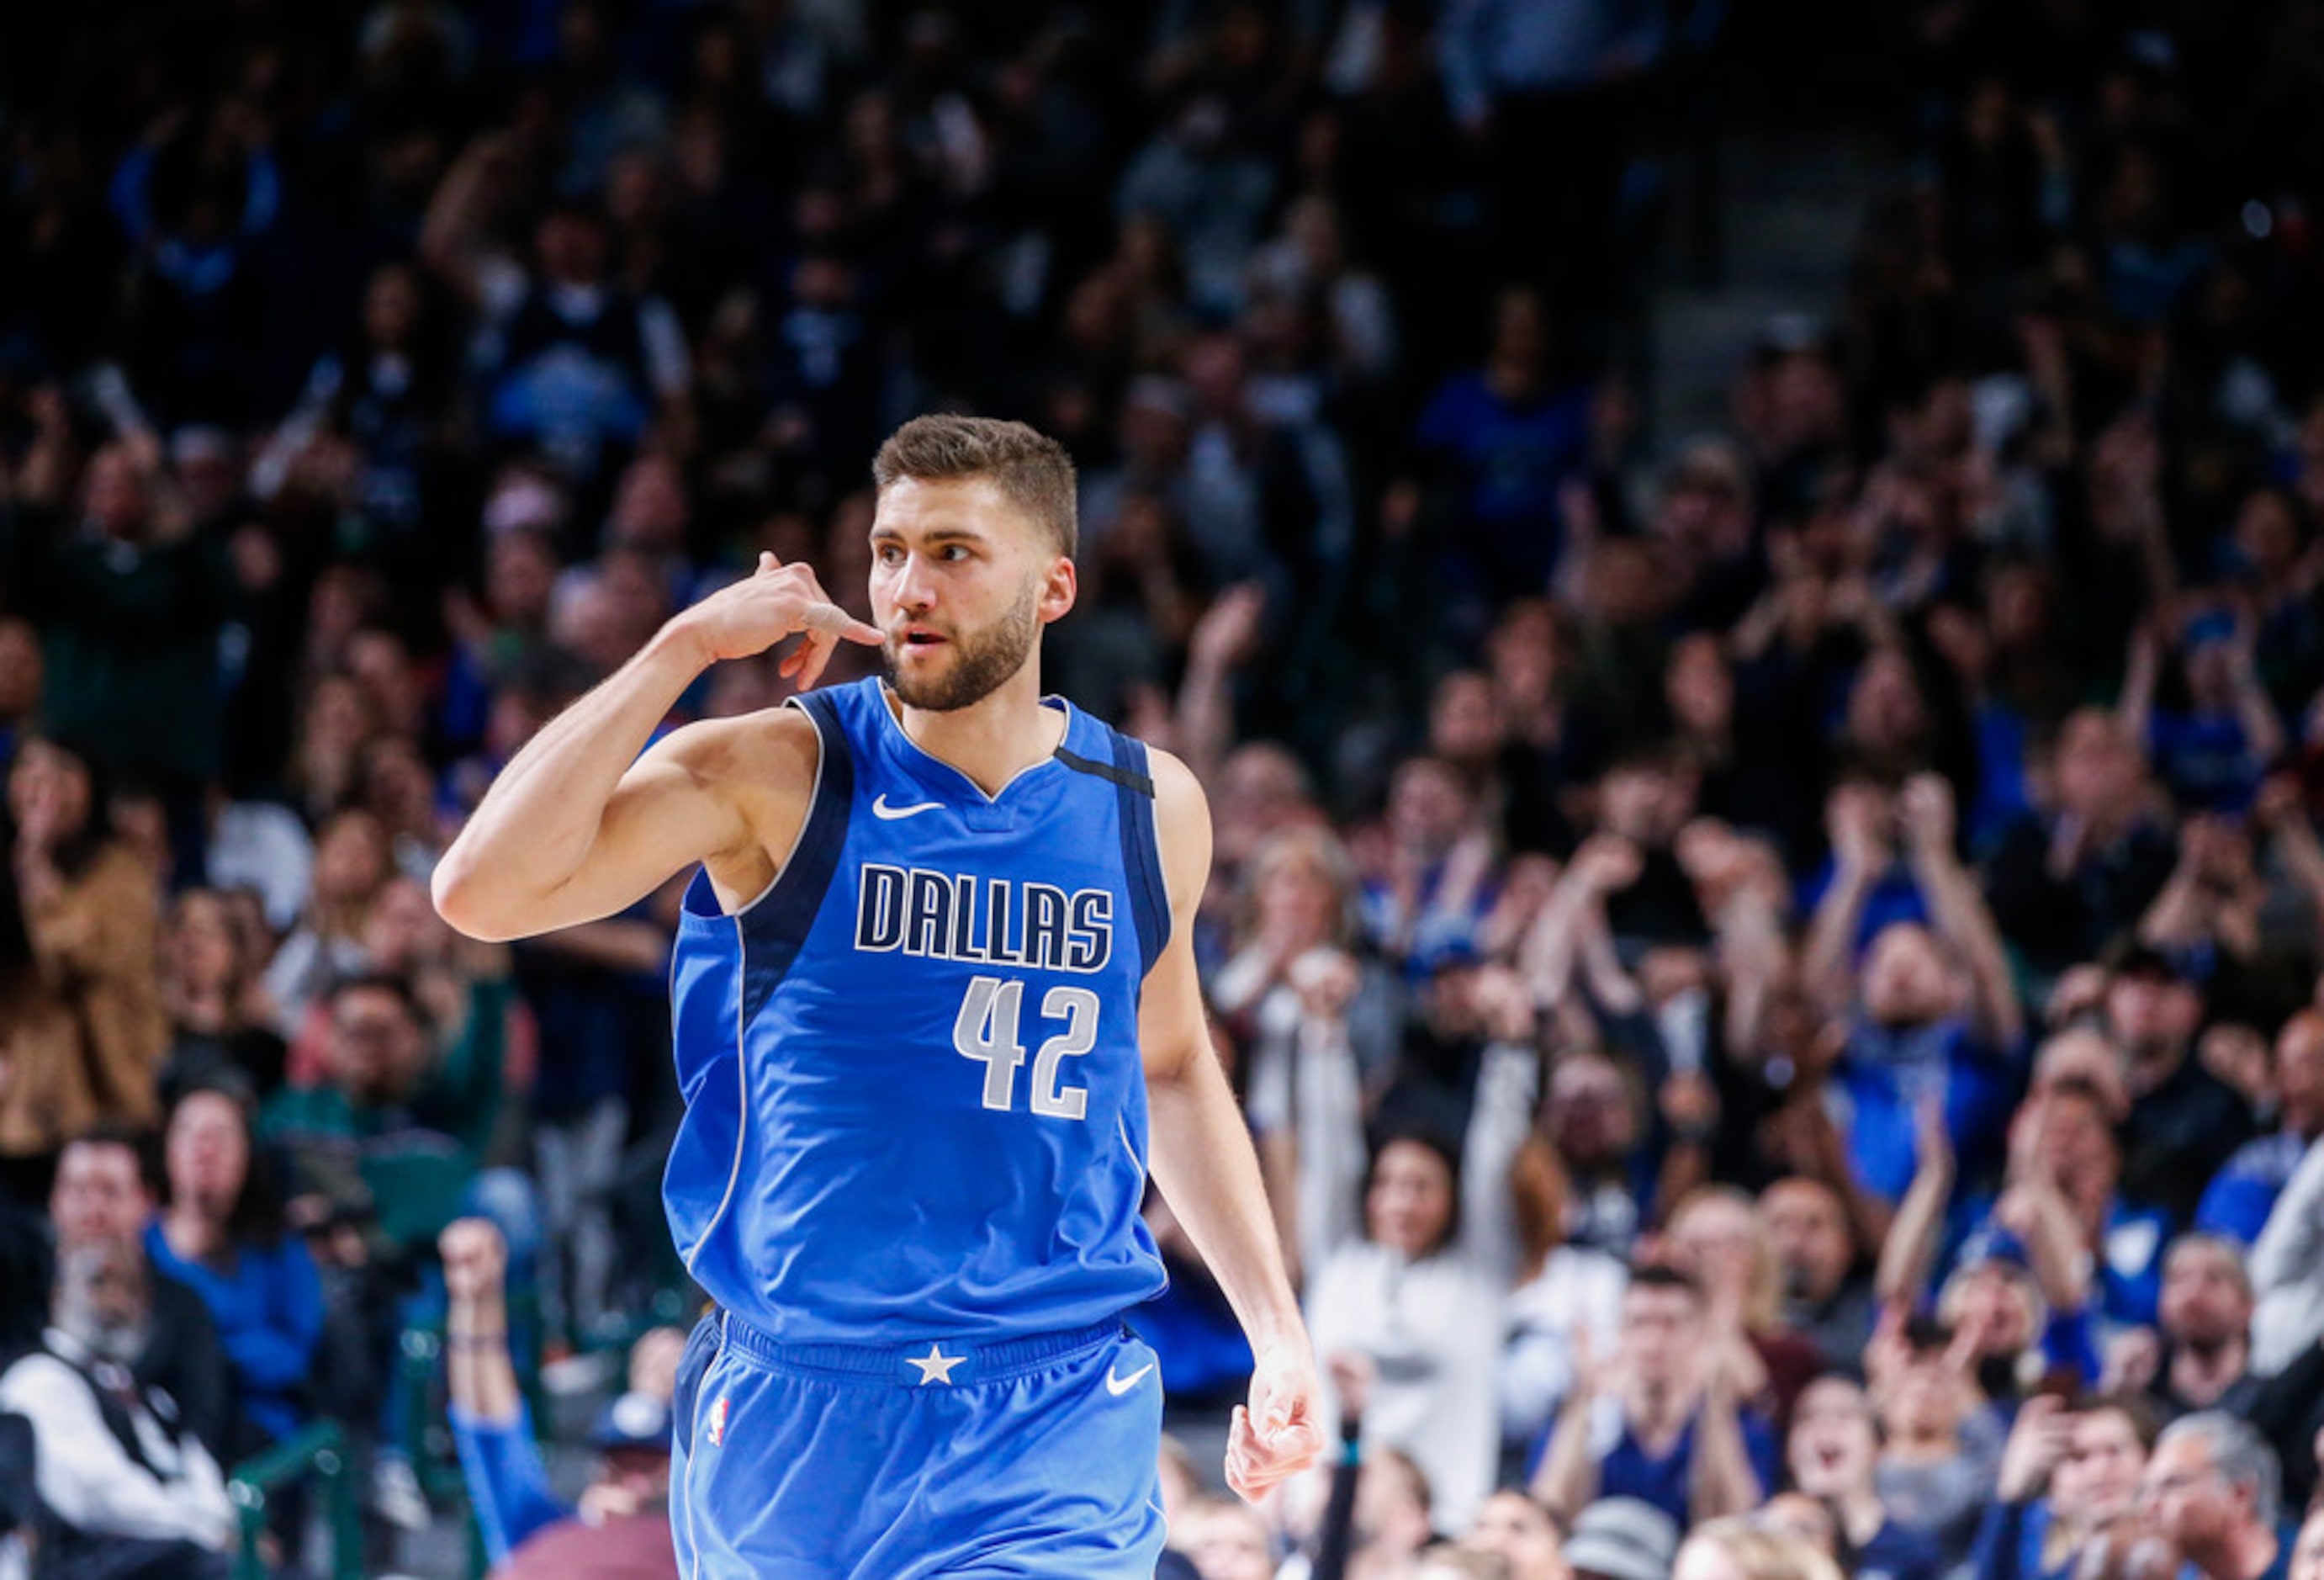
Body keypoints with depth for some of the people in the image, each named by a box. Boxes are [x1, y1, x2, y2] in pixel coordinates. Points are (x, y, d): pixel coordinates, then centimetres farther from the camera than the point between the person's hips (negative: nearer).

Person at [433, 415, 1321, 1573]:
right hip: (791, 1420, -1)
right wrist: (685, 648, -17)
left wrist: (1274, 1324, 16)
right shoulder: (773, 779, -5)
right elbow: (482, 893, -18)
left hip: (1057, 1430, 1)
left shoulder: (1149, 809, 6)